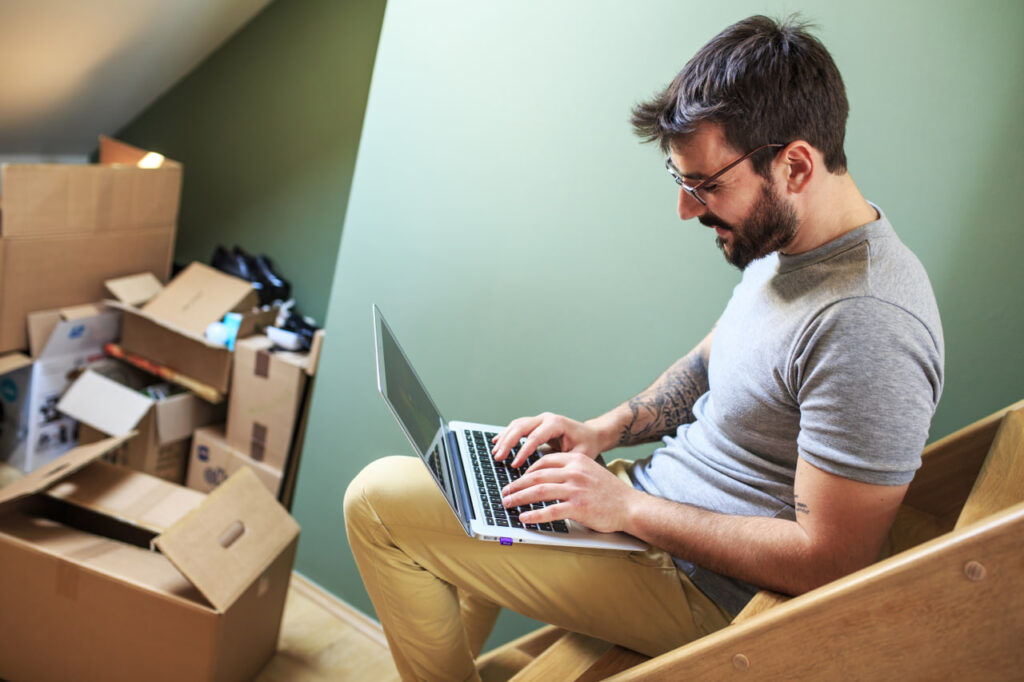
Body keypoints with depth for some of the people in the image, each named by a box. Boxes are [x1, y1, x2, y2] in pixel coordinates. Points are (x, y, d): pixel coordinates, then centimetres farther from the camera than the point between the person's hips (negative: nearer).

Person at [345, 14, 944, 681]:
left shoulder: (866, 326, -29)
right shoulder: (784, 241, 1)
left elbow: (828, 560, -27)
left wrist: (627, 507, -22)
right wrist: (604, 430, 2)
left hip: (699, 587, -9)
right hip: (653, 490, 9)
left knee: (380, 499, -9)